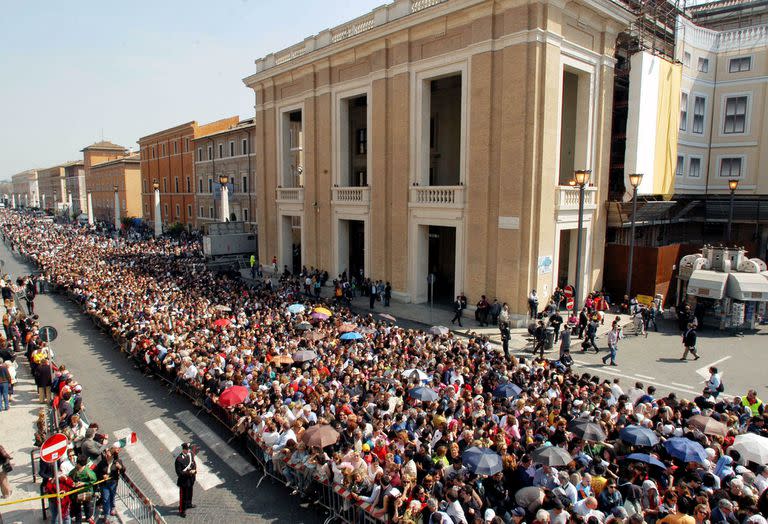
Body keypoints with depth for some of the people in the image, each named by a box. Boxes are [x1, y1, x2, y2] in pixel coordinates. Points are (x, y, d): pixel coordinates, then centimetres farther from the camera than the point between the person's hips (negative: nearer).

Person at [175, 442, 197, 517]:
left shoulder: (190, 453, -9)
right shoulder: (179, 459, -29)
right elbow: (179, 473, -25)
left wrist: (195, 469, -12)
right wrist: (188, 472, -31)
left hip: (191, 478, 6)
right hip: (184, 480, -6)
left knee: (190, 492, 27)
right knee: (183, 495, 12)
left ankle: (188, 504, 51)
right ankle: (182, 510, 31)